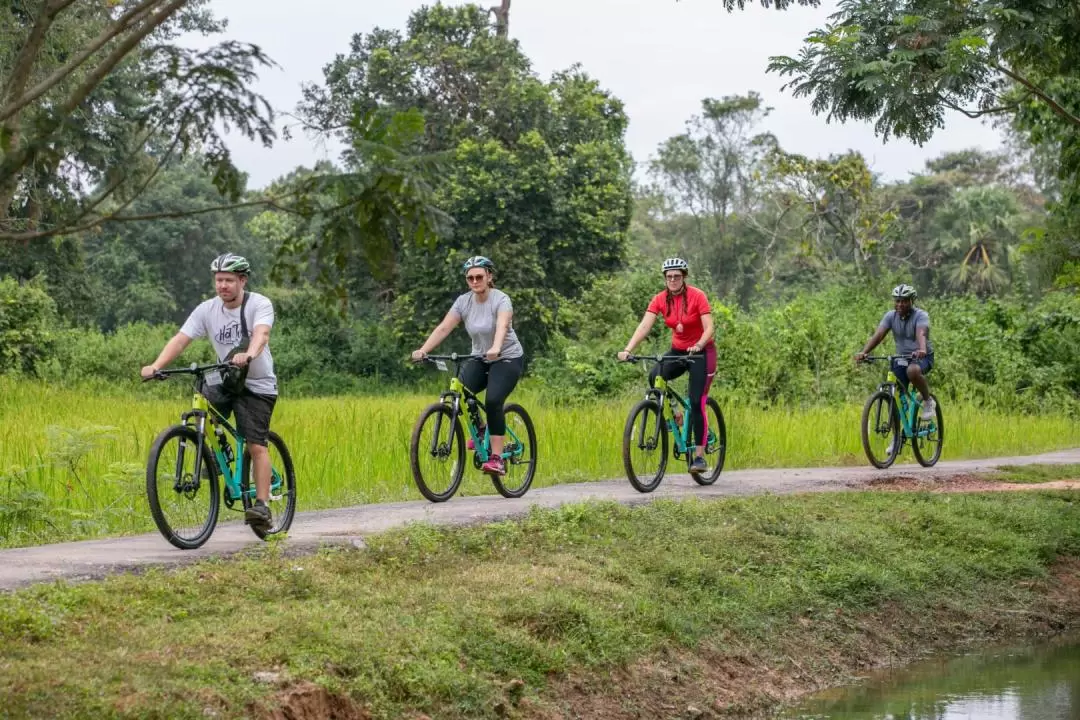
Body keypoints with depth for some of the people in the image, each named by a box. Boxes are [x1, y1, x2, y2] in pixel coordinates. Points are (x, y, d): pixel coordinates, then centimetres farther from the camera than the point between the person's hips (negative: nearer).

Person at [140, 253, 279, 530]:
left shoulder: (259, 304, -14)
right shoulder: (207, 310, -3)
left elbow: (261, 333, -33)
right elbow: (181, 339, -12)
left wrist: (249, 355, -55)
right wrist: (155, 366, -28)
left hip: (258, 384, -4)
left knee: (256, 445, -13)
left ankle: (262, 506, -11)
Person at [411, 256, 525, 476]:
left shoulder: (501, 300, -17)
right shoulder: (464, 301, -4)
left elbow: (502, 326, -37)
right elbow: (443, 328, -13)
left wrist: (495, 348, -57)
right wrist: (423, 350, -29)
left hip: (508, 358, -5)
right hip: (480, 359, 5)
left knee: (493, 401, -27)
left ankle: (497, 459, -22)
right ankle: (479, 429, 9)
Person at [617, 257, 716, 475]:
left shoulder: (697, 296, -17)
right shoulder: (660, 299, -6)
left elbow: (709, 329, -22)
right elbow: (644, 326, -16)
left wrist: (698, 346, -42)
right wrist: (628, 349, -30)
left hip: (701, 352, -4)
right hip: (678, 350, 4)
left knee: (697, 403, -12)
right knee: (655, 376, -26)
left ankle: (699, 456, -6)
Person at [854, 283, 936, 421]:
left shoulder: (921, 315, -14)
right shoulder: (891, 316, -3)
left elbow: (921, 334, -34)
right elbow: (877, 335, -15)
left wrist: (922, 350, -56)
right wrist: (863, 352, -33)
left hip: (922, 358, -5)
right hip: (901, 358, 5)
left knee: (912, 371, -38)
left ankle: (928, 401, -15)